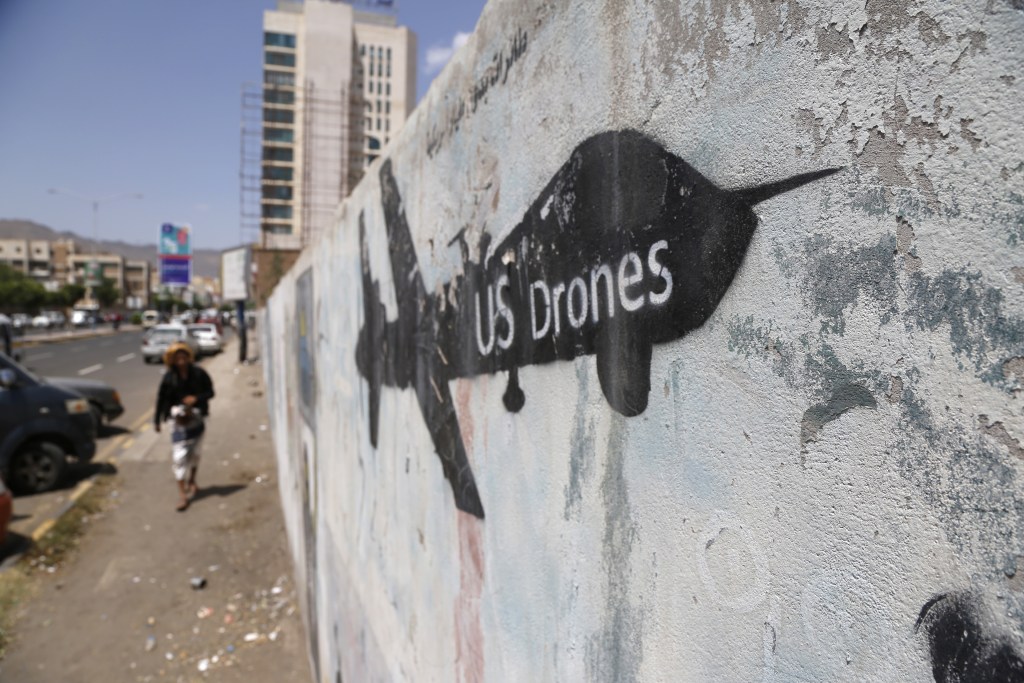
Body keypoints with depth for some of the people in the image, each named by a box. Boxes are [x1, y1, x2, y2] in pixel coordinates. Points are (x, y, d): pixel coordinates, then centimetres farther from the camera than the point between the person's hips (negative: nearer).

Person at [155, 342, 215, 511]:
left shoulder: (198, 373, -7)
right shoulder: (169, 378, -8)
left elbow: (210, 392, 0)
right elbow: (161, 399, -2)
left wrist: (196, 398, -19)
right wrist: (157, 421, 2)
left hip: (196, 416, 2)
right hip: (179, 419, -2)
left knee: (195, 453, 17)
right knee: (180, 456, -7)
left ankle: (192, 482, 41)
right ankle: (183, 495, -3)